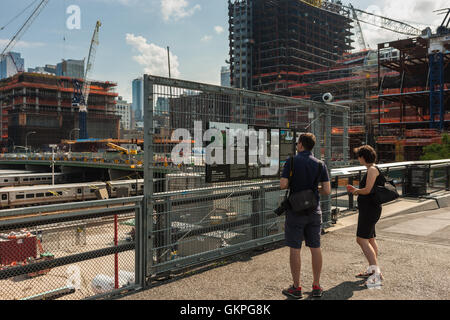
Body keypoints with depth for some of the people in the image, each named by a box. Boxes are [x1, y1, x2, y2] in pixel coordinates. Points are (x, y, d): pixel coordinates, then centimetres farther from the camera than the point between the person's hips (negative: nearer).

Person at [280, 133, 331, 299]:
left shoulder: (292, 161, -8)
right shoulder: (320, 164, 1)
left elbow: (283, 185, -15)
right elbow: (327, 191, -2)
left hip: (295, 211, -4)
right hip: (314, 211, 4)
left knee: (295, 249, 3)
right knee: (315, 248, 11)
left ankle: (296, 288, 10)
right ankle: (316, 287, 18)